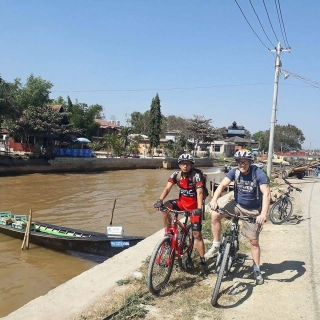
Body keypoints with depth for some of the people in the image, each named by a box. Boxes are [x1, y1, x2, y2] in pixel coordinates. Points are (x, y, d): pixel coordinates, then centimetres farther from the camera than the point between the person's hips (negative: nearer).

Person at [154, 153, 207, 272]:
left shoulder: (196, 175, -20)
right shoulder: (176, 175, -8)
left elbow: (199, 192, -29)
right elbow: (167, 188, -19)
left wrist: (199, 209, -43)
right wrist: (160, 200, -37)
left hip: (194, 205, -4)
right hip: (182, 201, 4)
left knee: (197, 234, -5)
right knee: (165, 207, -25)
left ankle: (203, 261, 9)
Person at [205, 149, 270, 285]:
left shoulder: (258, 174, -22)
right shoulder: (234, 172, -13)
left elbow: (266, 194, -30)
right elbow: (222, 185, -23)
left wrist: (263, 214, -42)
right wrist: (214, 200, -41)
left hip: (253, 210, -3)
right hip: (237, 204, 3)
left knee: (254, 241, 2)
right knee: (215, 215, -20)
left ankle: (257, 270, 21)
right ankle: (216, 245, -3)